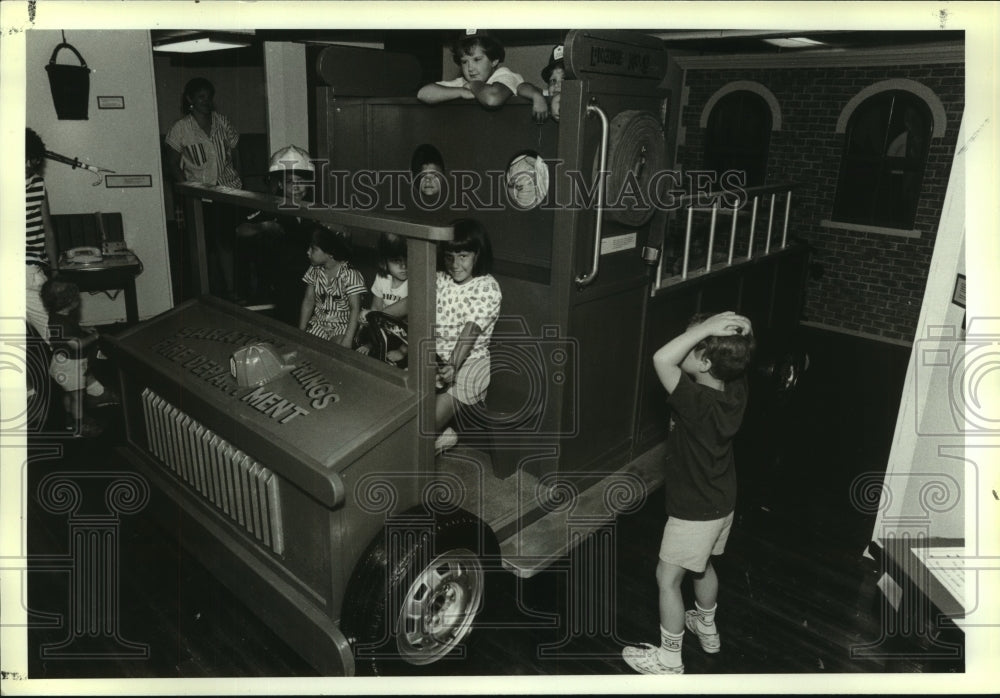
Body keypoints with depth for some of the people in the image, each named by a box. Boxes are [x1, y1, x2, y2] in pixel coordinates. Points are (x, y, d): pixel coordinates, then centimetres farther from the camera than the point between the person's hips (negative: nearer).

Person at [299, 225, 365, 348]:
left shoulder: (349, 274, -18)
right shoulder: (314, 271, -1)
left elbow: (355, 308, -19)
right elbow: (308, 301, 4)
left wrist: (348, 340, -26)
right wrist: (300, 331, -2)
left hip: (343, 325, -5)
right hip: (318, 323, 5)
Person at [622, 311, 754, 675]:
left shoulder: (698, 403, -35)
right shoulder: (735, 387, -13)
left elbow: (661, 359, -45)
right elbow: (736, 358, 7)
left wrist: (705, 327, -39)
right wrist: (739, 333, -16)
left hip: (693, 512, -8)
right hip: (722, 503, 8)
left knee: (667, 578, 11)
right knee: (702, 566, 30)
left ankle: (668, 659, 27)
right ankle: (707, 628, 52)